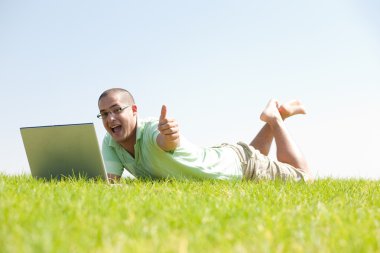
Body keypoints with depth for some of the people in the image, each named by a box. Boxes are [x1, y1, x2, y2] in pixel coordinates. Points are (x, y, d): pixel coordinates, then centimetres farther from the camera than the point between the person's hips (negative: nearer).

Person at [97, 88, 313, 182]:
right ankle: (274, 120, 45)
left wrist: (169, 135, -87)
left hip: (241, 162, -7)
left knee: (305, 177, 15)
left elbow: (168, 141, -64)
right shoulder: (111, 143, -19)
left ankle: (276, 118, 27)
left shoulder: (153, 129, -40)